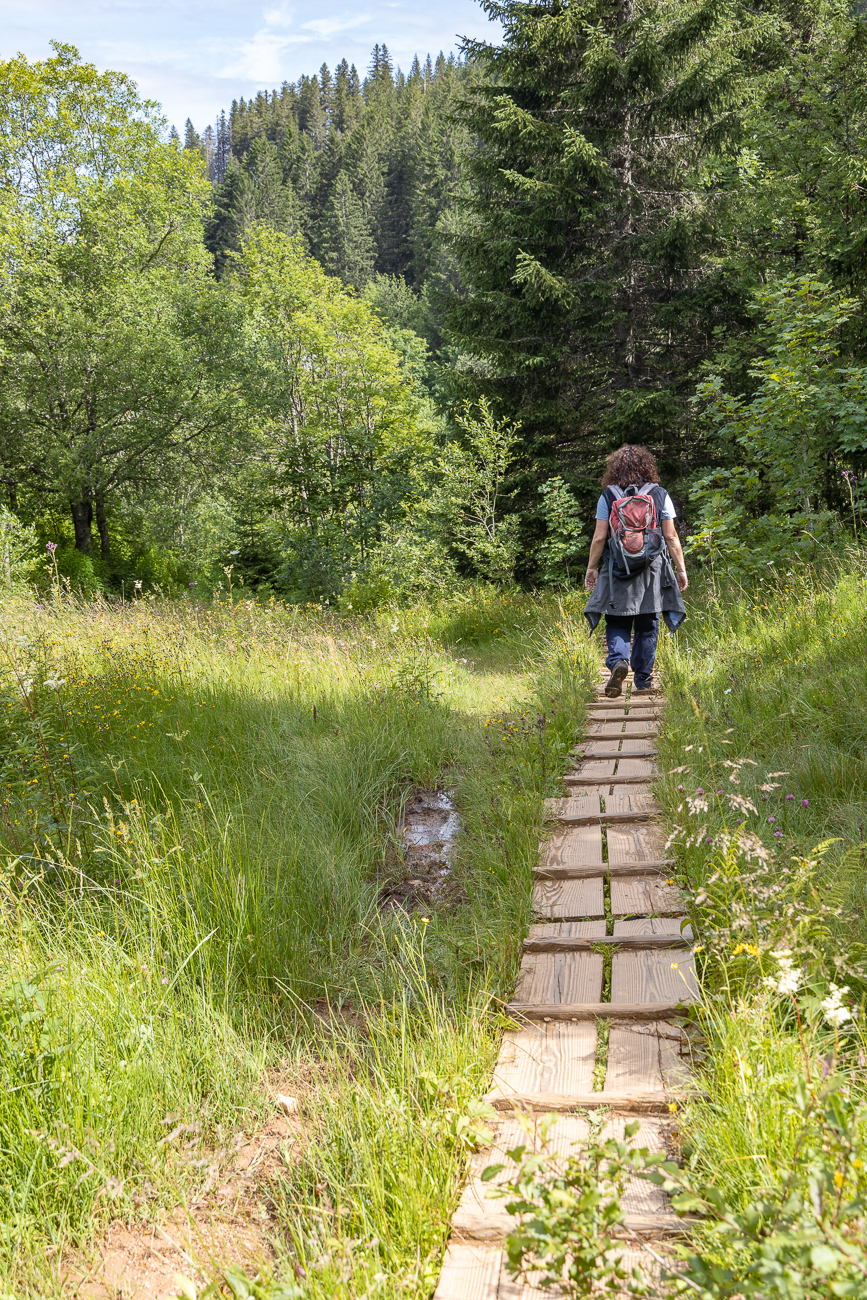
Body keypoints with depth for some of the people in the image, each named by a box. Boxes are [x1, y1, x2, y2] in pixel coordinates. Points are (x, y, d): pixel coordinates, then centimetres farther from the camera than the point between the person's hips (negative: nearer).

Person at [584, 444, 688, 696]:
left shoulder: (608, 496, 0)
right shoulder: (660, 494, 3)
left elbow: (599, 537, -2)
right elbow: (671, 537, 1)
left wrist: (591, 567, 8)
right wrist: (681, 569, 8)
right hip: (652, 570, 1)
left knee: (617, 622, 7)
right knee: (647, 625, 9)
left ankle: (618, 660, -19)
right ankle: (643, 681, 12)